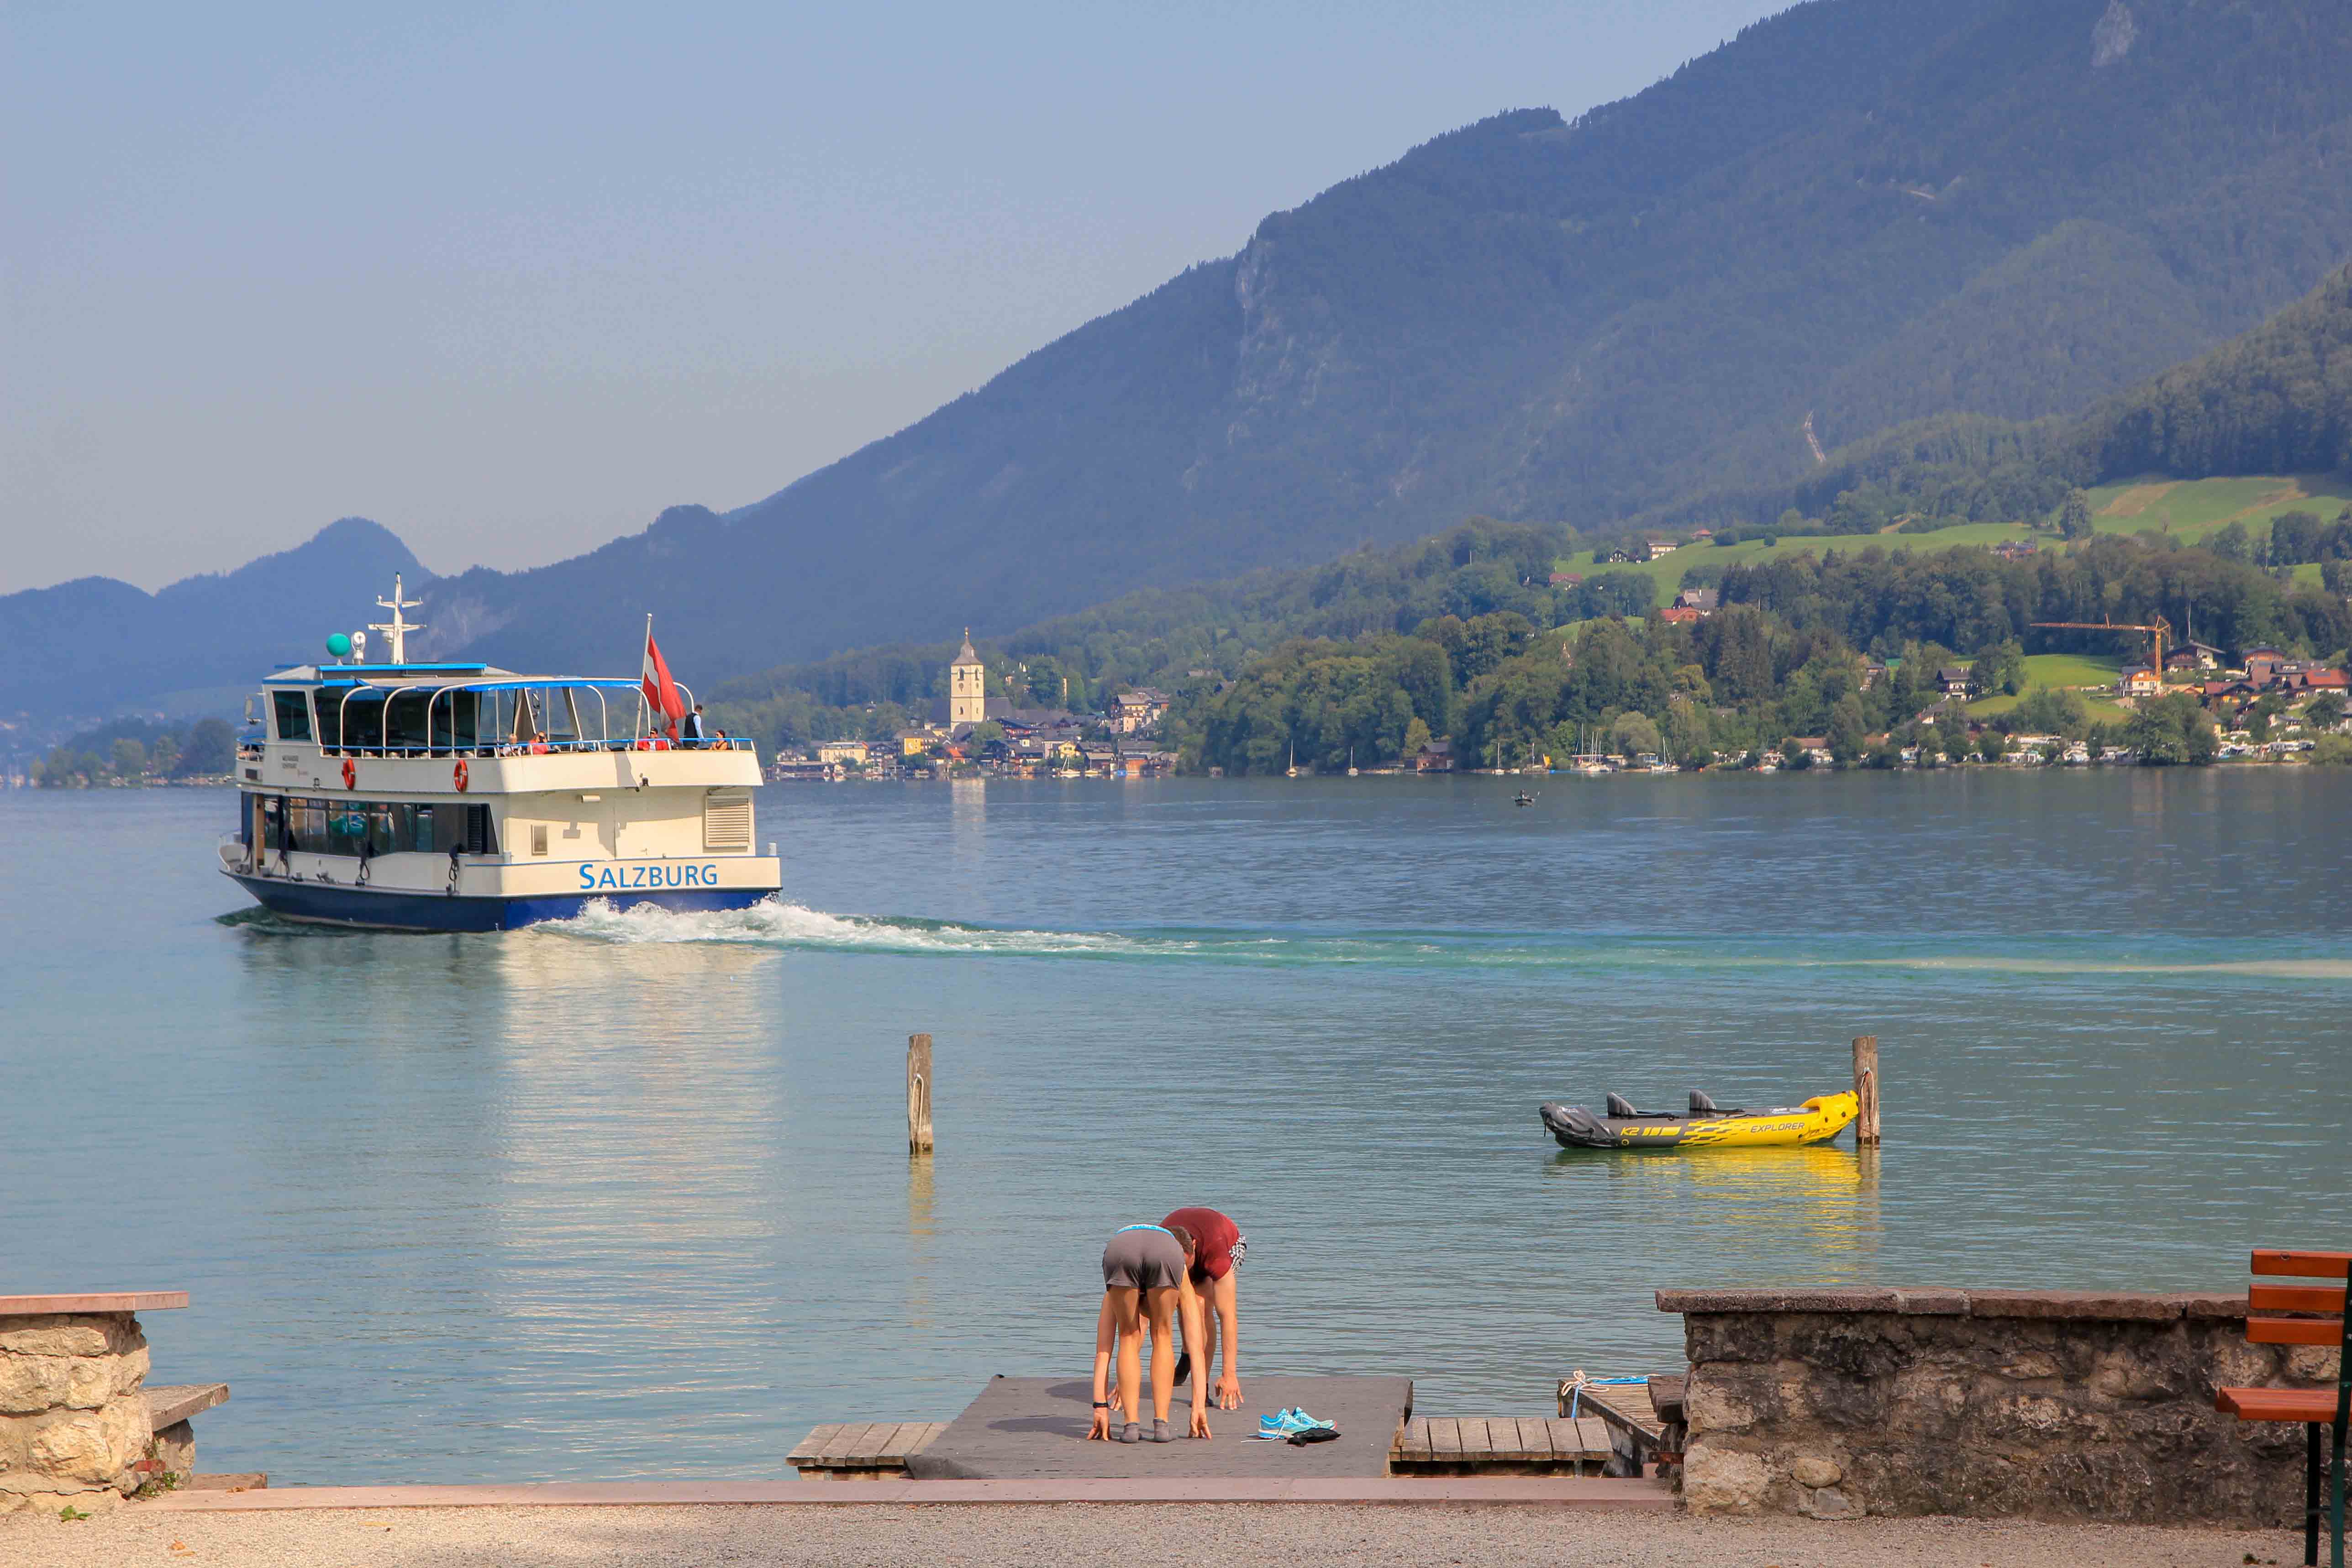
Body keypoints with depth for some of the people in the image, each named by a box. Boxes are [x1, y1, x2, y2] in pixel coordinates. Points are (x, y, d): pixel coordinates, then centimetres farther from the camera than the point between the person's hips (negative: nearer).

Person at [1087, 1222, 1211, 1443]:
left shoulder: (1114, 1296, 44)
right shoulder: (1185, 1289, 42)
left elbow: (1102, 1350, 39)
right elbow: (1196, 1348, 37)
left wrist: (1101, 1407, 38)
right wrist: (1199, 1406, 35)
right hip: (1167, 1251, 0)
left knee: (1129, 1339, 22)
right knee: (1162, 1338, 22)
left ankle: (1131, 1426, 12)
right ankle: (1161, 1424, 15)